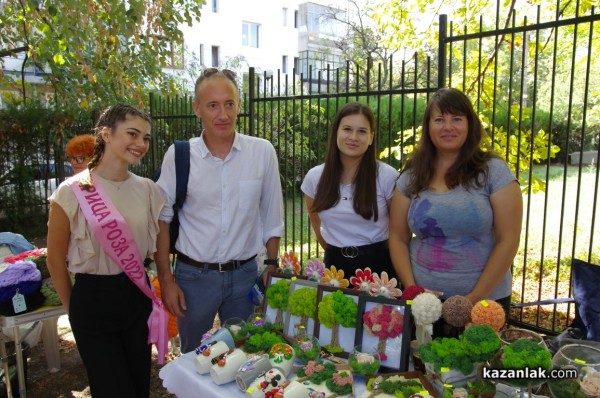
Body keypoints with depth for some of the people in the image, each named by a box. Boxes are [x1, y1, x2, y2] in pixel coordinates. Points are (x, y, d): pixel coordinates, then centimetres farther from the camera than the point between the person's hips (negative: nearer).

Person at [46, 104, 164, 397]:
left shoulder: (147, 189, -2)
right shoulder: (72, 192, -14)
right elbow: (55, 259, -3)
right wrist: (74, 308, 7)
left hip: (138, 295, 4)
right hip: (93, 298, -3)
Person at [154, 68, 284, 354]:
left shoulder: (263, 152, -6)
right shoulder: (178, 155, -8)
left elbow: (272, 216, 2)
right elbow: (162, 219, -2)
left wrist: (272, 266, 3)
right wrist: (166, 280, -3)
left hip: (245, 275, 1)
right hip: (193, 275, 0)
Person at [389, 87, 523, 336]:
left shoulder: (494, 171, -6)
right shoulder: (411, 177, 1)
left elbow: (508, 241, -8)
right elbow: (398, 238, 4)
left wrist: (475, 297, -11)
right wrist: (412, 289, -7)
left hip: (484, 300, -2)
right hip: (424, 299, 2)